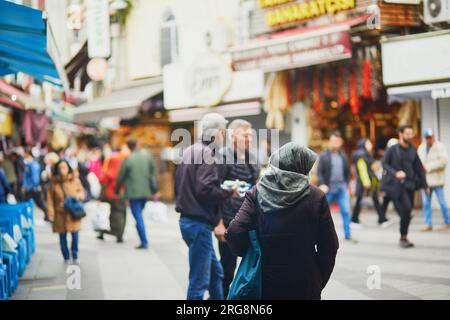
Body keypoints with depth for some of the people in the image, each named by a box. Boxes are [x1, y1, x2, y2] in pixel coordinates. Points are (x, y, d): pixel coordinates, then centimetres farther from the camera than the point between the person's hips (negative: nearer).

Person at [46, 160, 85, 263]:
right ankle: (66, 257, 20)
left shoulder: (75, 180, 1)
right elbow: (50, 199, 0)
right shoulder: (54, 183, -1)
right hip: (60, 213, 0)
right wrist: (51, 213, -8)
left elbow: (82, 193, 11)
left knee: (75, 235, -2)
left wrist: (77, 195, -12)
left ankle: (75, 257, 17)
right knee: (62, 237, 4)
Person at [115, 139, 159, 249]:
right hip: (146, 191, 4)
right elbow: (154, 173, 4)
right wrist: (155, 190, 11)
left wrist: (117, 191, 11)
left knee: (138, 217, -2)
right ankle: (144, 240, 17)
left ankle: (144, 241, -8)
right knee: (139, 214, 18)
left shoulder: (127, 160, -10)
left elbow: (121, 178, -4)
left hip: (133, 192, -4)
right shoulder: (147, 156, 0)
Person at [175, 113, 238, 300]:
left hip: (188, 219, 10)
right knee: (200, 279, -5)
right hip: (199, 223, -10)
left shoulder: (190, 152, 15)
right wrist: (229, 193, -12)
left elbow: (180, 186, 19)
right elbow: (205, 189, -24)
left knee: (215, 272, 19)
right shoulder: (207, 154, -14)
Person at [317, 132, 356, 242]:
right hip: (328, 189, -3)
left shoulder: (343, 156, 11)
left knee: (346, 211, -5)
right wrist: (322, 184, -16)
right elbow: (319, 172, -4)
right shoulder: (324, 156, -1)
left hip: (342, 188, 3)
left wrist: (347, 185, 9)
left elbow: (347, 172, 17)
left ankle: (348, 235, -1)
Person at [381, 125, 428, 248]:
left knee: (407, 212, 6)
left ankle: (403, 238, 20)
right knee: (406, 208, -18)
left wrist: (425, 185, 15)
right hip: (396, 184, -5)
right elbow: (384, 163, -9)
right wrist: (395, 173, -24)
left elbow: (419, 168, 16)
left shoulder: (413, 150, 11)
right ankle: (403, 237, -5)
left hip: (409, 185, 5)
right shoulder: (392, 149, -2)